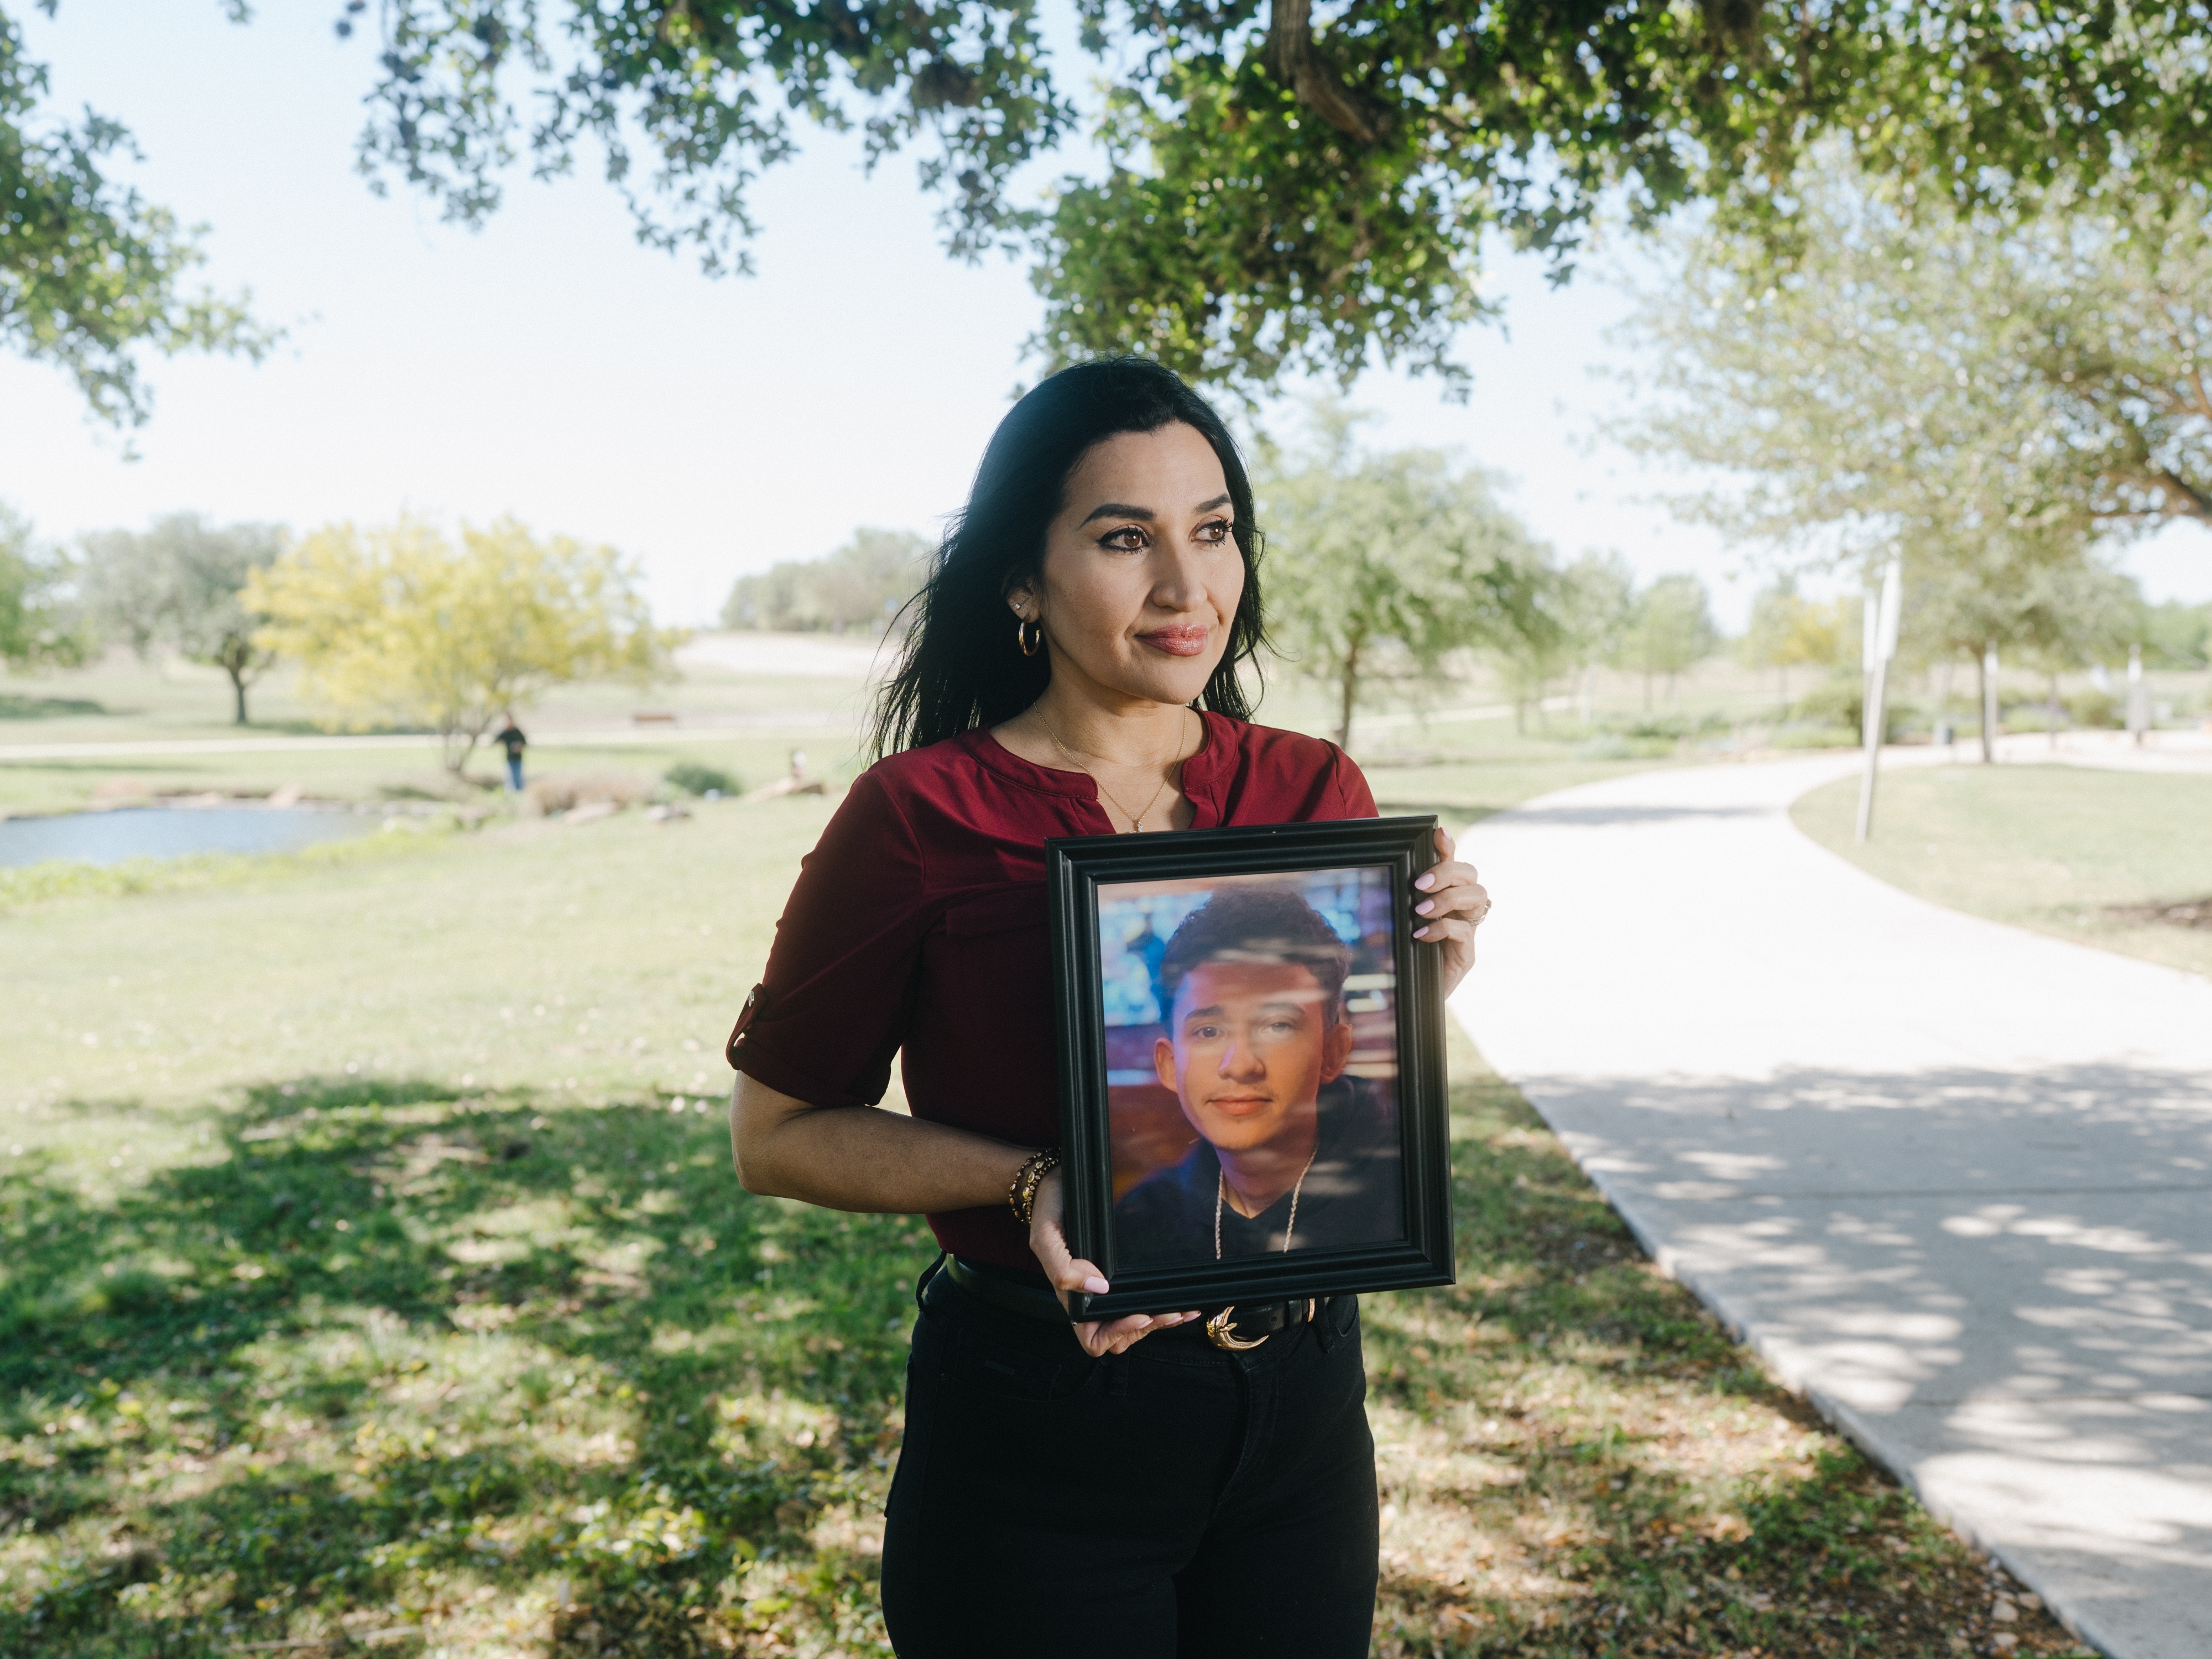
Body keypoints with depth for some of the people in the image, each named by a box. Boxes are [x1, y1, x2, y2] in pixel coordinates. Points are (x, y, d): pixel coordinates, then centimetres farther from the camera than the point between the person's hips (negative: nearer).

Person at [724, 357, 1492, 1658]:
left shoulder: (1315, 793, 0)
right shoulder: (923, 815, -13)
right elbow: (776, 1134, -6)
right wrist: (1031, 1182, -20)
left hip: (1300, 1411, 4)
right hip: (1039, 1440, -4)